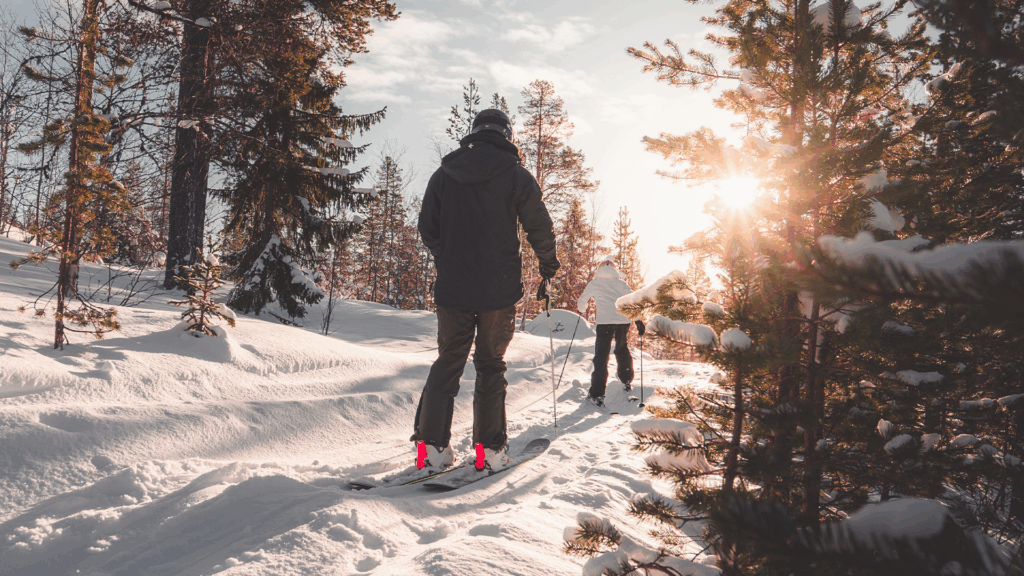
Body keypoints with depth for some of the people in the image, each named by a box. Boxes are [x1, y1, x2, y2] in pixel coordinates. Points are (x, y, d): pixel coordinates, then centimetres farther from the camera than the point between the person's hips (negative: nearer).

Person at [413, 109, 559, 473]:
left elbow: (427, 228, 11)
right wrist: (548, 264, 17)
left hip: (452, 287, 3)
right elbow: (539, 228, -1)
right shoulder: (516, 175, -3)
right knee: (491, 366, 7)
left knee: (447, 363, 10)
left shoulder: (443, 174, 7)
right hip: (499, 290, -2)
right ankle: (490, 449, 8)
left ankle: (431, 446, 5)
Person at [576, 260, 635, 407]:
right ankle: (626, 380, 41)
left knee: (601, 356, -2)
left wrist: (583, 310, 37)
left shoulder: (594, 283, 11)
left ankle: (597, 394, -8)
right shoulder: (621, 283, 15)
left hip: (605, 321, -3)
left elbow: (581, 302, 16)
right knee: (622, 349, 27)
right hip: (624, 320, 3)